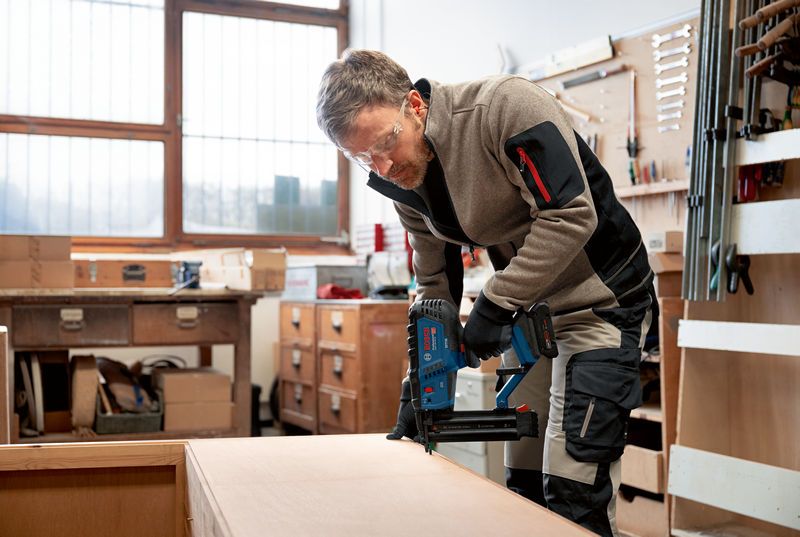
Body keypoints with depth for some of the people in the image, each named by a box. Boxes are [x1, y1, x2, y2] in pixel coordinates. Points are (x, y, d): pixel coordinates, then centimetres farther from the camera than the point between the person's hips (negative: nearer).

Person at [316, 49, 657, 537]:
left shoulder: (507, 106, -24)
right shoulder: (405, 182, -1)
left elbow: (571, 216, -28)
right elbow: (436, 285, 8)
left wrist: (494, 306, -23)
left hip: (600, 299, -7)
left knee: (573, 492, -11)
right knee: (523, 482, 11)